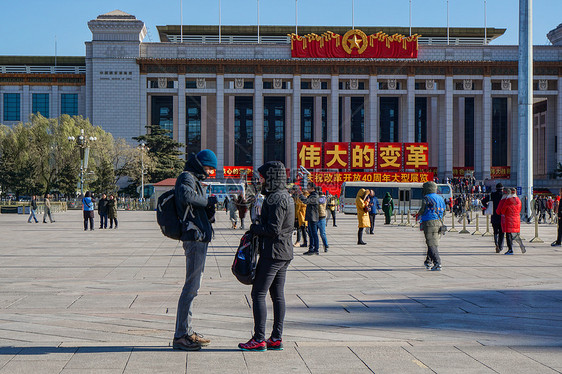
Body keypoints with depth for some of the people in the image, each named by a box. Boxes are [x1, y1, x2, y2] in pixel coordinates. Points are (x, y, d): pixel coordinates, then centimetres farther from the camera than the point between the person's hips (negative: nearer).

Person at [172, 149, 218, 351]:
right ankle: (180, 336, -8)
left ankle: (187, 332, 22)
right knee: (191, 286, -10)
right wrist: (209, 201, -20)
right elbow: (186, 196, -32)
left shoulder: (194, 179, 23)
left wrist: (210, 206, 5)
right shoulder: (187, 178, -9)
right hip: (194, 238, -11)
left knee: (193, 285, 15)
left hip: (199, 238, 11)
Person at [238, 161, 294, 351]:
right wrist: (258, 227, 11)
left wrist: (254, 228, -7)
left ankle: (259, 339, -4)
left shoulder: (276, 198, -17)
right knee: (278, 295, 10)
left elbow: (273, 229, -22)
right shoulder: (287, 197, 14)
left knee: (258, 294, -5)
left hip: (272, 253, -10)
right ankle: (276, 338, 13)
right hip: (285, 252, 10)